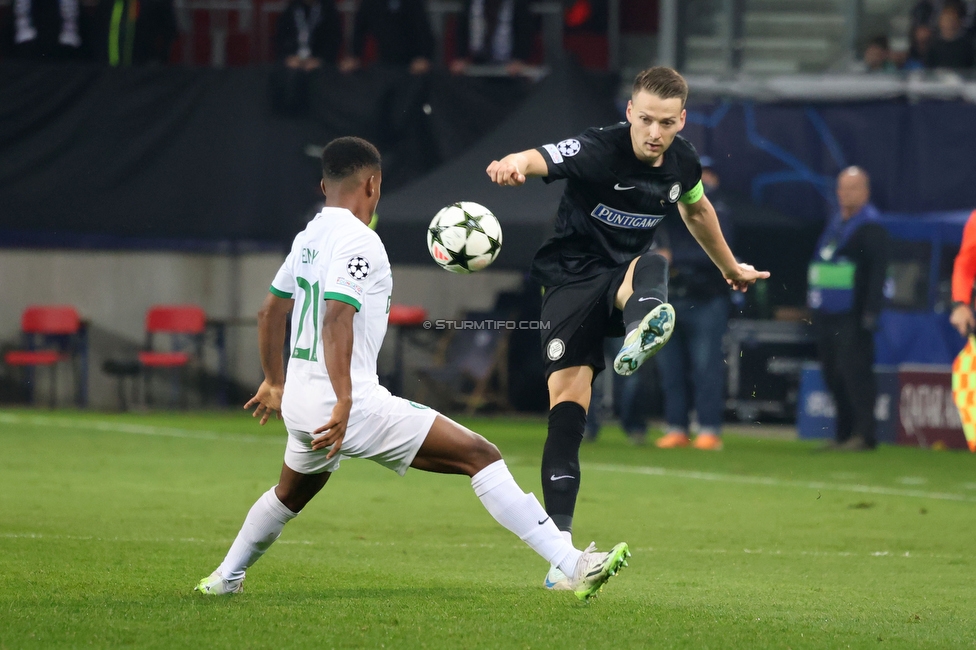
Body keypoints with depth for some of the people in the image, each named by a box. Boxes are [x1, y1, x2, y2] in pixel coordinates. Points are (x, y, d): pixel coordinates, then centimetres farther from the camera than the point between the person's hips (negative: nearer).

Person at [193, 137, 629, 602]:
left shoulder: (308, 237, 14)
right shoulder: (358, 242, -13)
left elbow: (271, 311, 25)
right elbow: (336, 320, -25)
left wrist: (274, 382, 37)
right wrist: (344, 402, -30)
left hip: (299, 402, 9)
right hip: (355, 405, -9)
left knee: (291, 494, 37)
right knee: (481, 457, -10)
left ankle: (225, 579, 49)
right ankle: (574, 567, -19)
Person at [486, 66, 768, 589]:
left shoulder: (681, 161, -1)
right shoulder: (599, 150, -19)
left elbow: (697, 210, 23)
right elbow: (541, 158, -40)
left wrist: (731, 268, 36)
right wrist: (514, 165, -65)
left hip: (624, 275, 3)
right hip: (572, 279, -3)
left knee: (651, 269, -35)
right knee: (567, 408, -16)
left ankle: (638, 338, -71)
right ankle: (560, 545, -12)